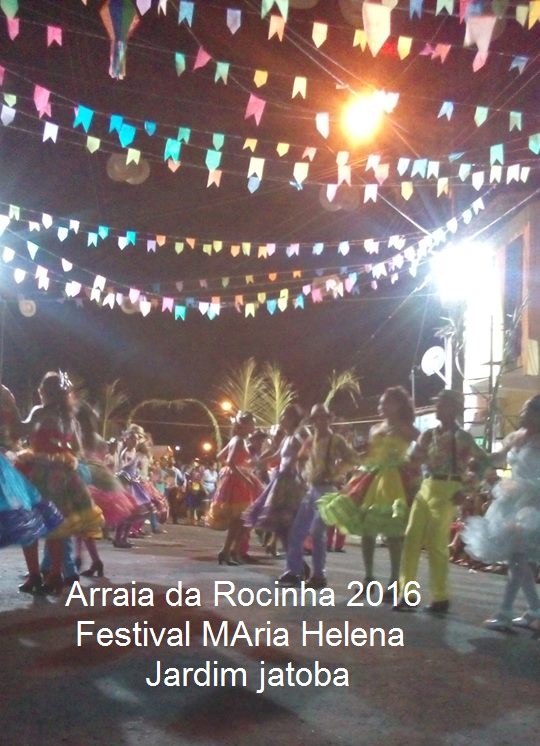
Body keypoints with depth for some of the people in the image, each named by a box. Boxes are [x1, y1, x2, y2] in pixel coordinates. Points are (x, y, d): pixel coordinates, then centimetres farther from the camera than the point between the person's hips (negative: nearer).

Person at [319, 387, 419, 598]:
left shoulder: (405, 429, -1)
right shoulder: (375, 429, 17)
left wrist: (416, 472, -17)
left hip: (393, 480, -6)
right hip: (371, 479, 6)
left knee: (393, 532, -7)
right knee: (366, 529, 5)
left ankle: (394, 582, 1)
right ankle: (368, 577, 17)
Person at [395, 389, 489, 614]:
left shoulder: (462, 437, -4)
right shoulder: (428, 435, 12)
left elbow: (484, 461, -4)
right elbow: (415, 461, 13)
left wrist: (465, 490, -8)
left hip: (446, 491, -6)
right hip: (425, 489, 6)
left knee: (437, 545, -3)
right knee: (411, 539, 1)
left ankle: (440, 598, 9)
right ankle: (406, 594, 7)